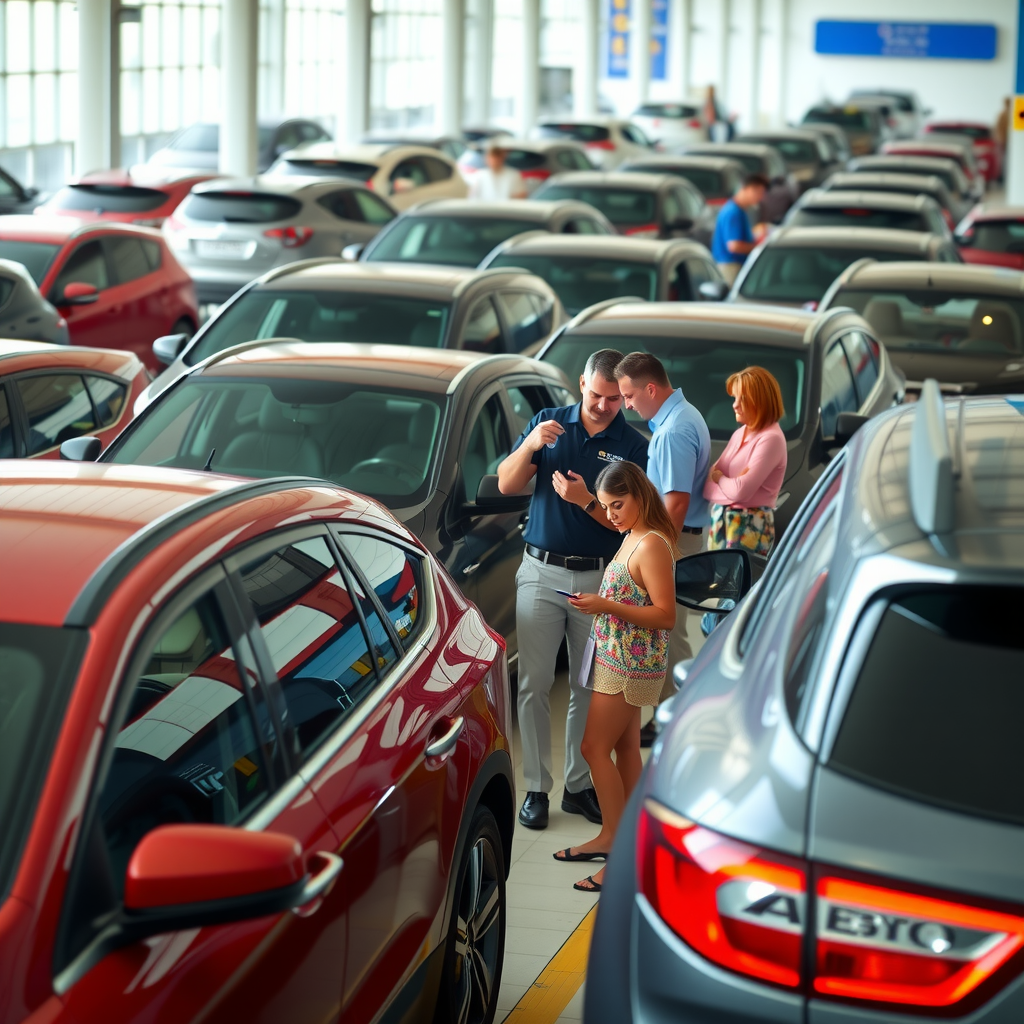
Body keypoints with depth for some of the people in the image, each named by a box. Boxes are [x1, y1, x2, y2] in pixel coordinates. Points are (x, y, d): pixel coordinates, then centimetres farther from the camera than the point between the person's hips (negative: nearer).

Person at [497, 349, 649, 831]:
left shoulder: (634, 446, 0)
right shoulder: (548, 423, 4)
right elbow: (506, 485, -1)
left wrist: (586, 501, -21)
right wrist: (530, 445, -19)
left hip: (598, 579, 0)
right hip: (541, 573, 0)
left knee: (590, 687, 6)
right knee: (535, 684, 0)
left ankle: (579, 785, 17)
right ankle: (536, 788, 6)